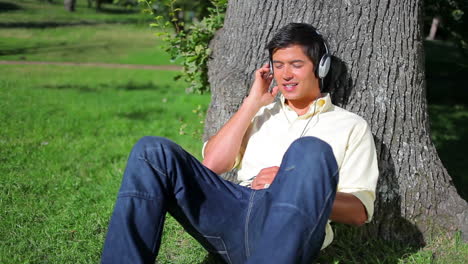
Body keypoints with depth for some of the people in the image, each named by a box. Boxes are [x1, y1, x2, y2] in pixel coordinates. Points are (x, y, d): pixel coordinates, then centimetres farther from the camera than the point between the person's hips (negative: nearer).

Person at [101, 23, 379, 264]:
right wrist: (252, 103, 13)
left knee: (311, 151, -35)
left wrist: (301, 191, -11)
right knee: (153, 150, -16)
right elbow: (212, 165, 12)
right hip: (235, 212, 4)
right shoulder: (262, 114, 28)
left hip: (291, 230, -3)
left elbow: (360, 211, 6)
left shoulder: (351, 125, 18)